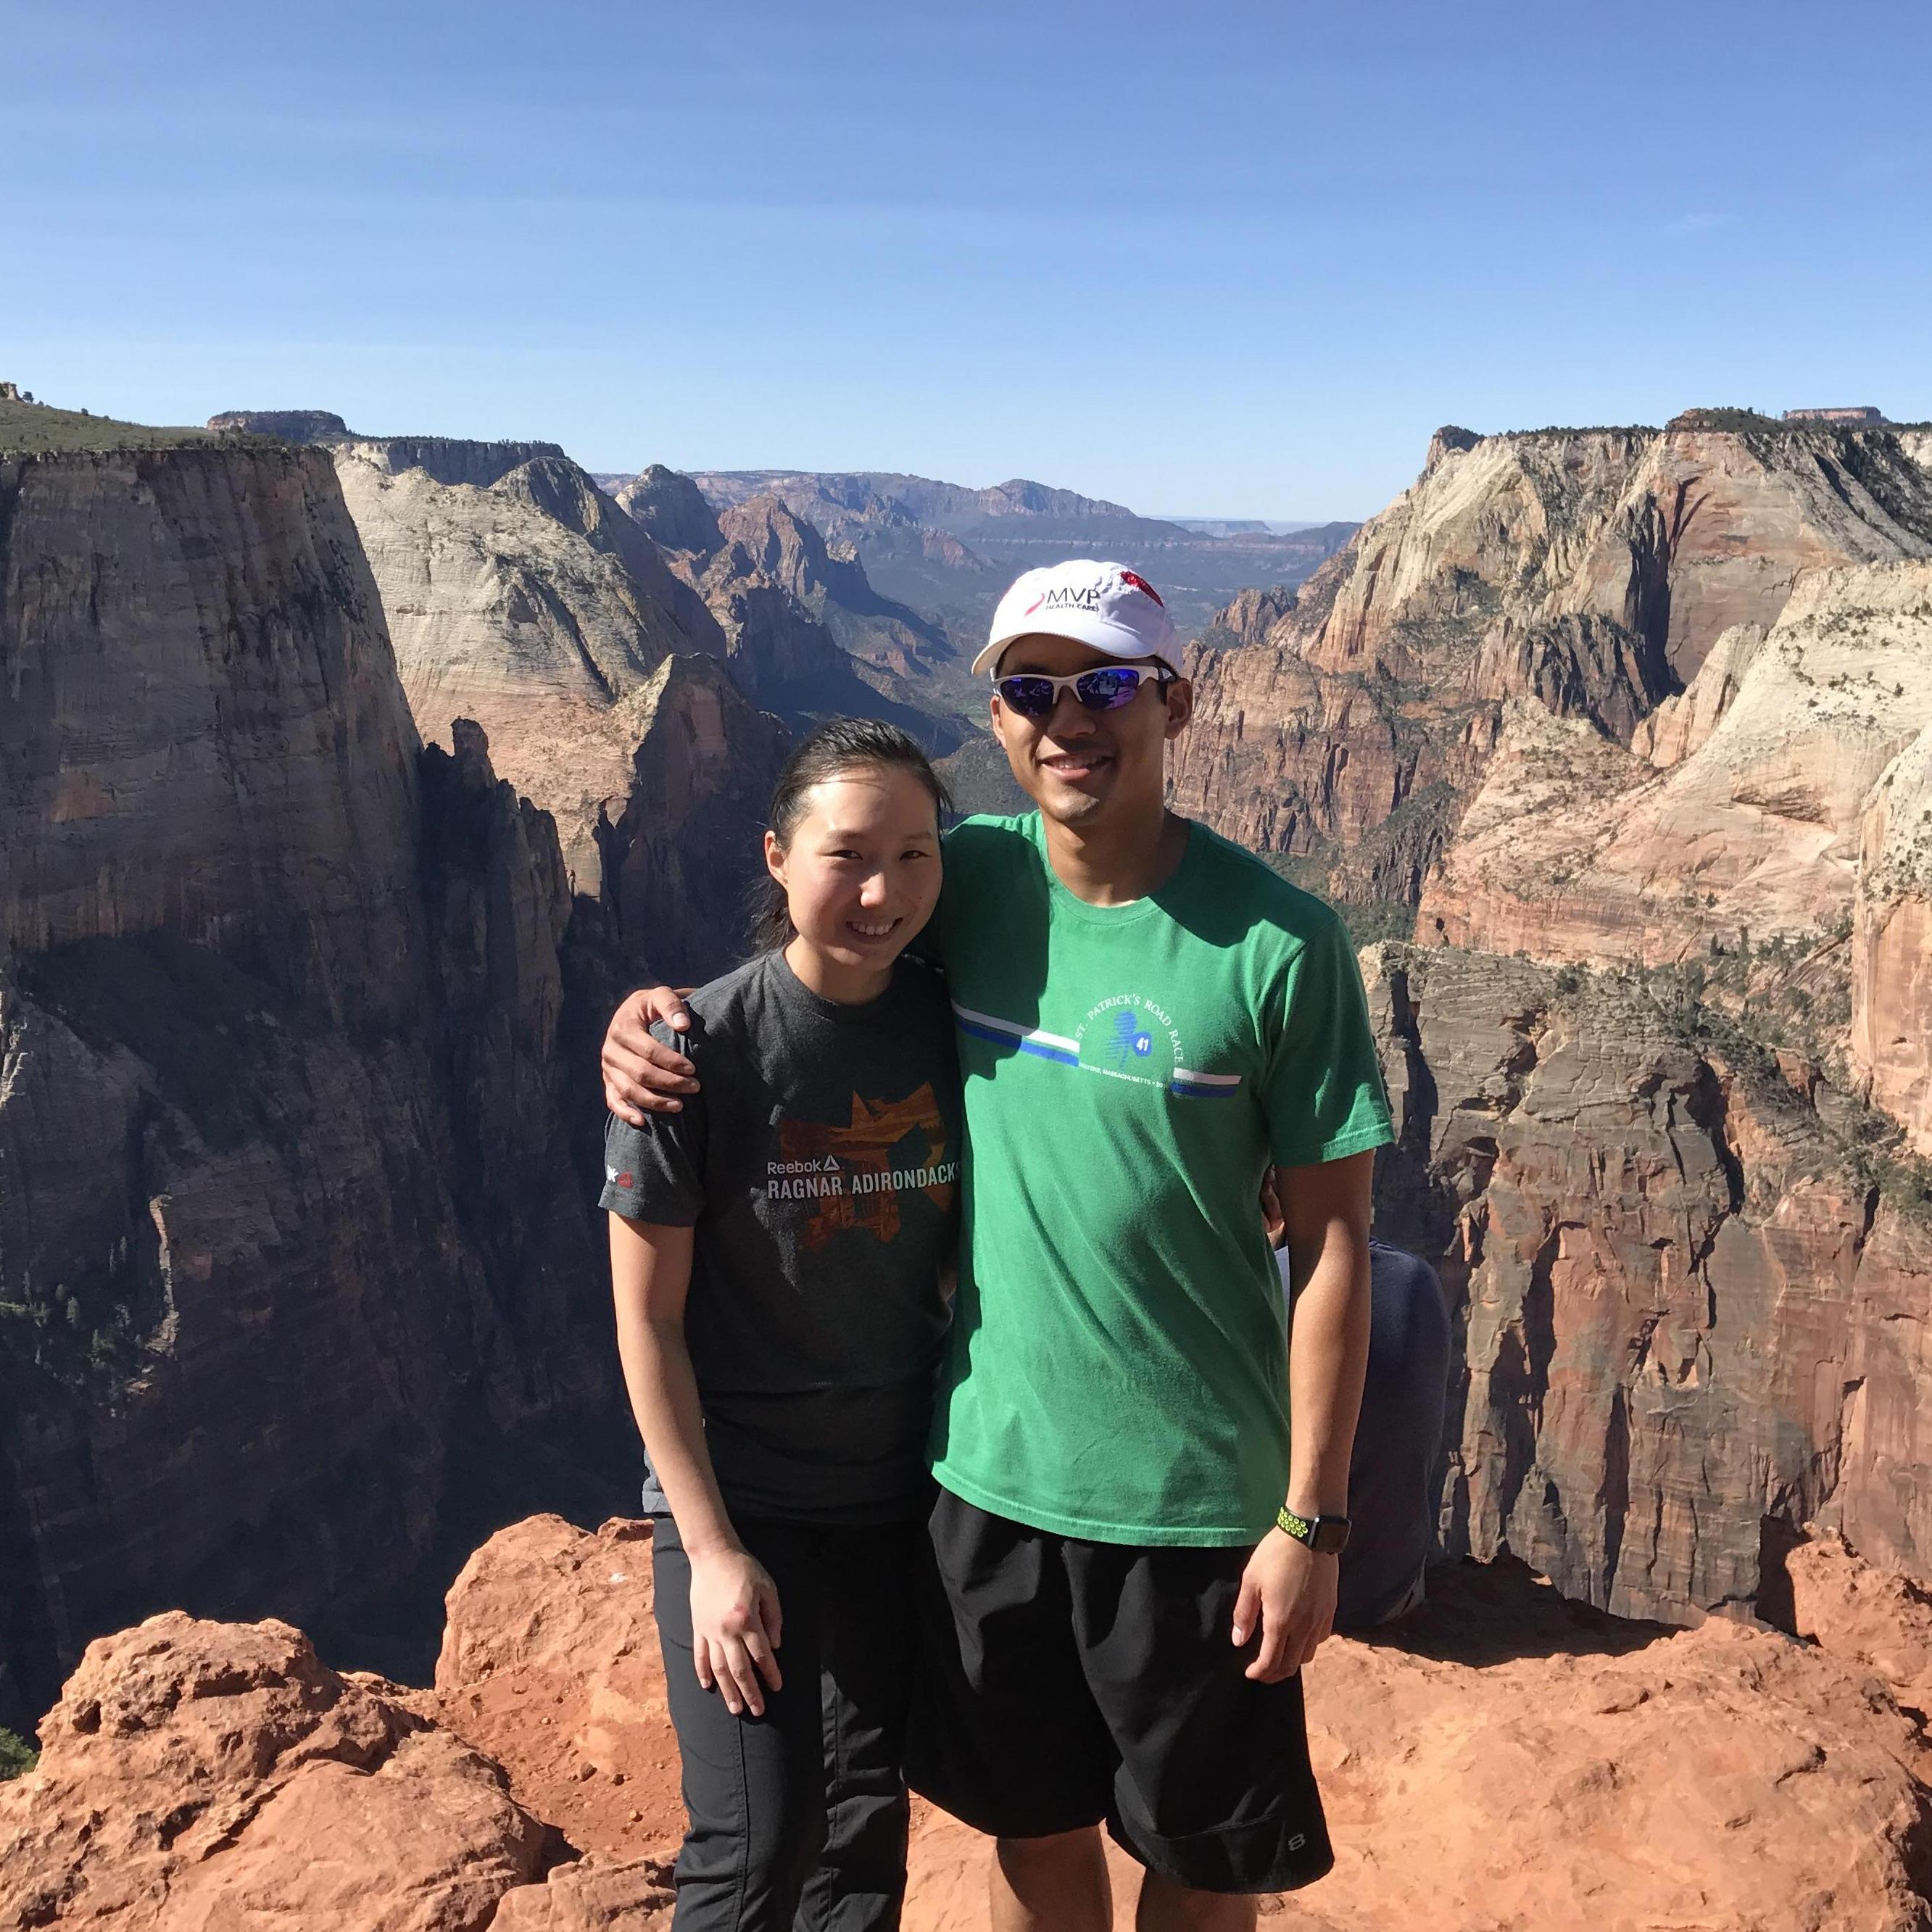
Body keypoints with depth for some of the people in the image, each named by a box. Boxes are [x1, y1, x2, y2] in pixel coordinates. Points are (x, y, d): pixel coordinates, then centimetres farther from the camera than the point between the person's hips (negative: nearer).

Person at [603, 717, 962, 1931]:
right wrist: (713, 1549, -12)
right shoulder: (700, 1047, -16)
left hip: (900, 1499, 4)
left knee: (869, 1818, 15)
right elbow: (647, 1318, -12)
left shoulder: (950, 1027, -5)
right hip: (739, 1505, -4)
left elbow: (964, 1259, 6)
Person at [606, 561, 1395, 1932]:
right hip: (987, 1470, 3)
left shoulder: (1277, 945, -16)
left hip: (1192, 1499, -3)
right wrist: (650, 1014, -8)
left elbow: (1332, 1241, -11)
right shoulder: (968, 880, -5)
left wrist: (1311, 1520, -10)